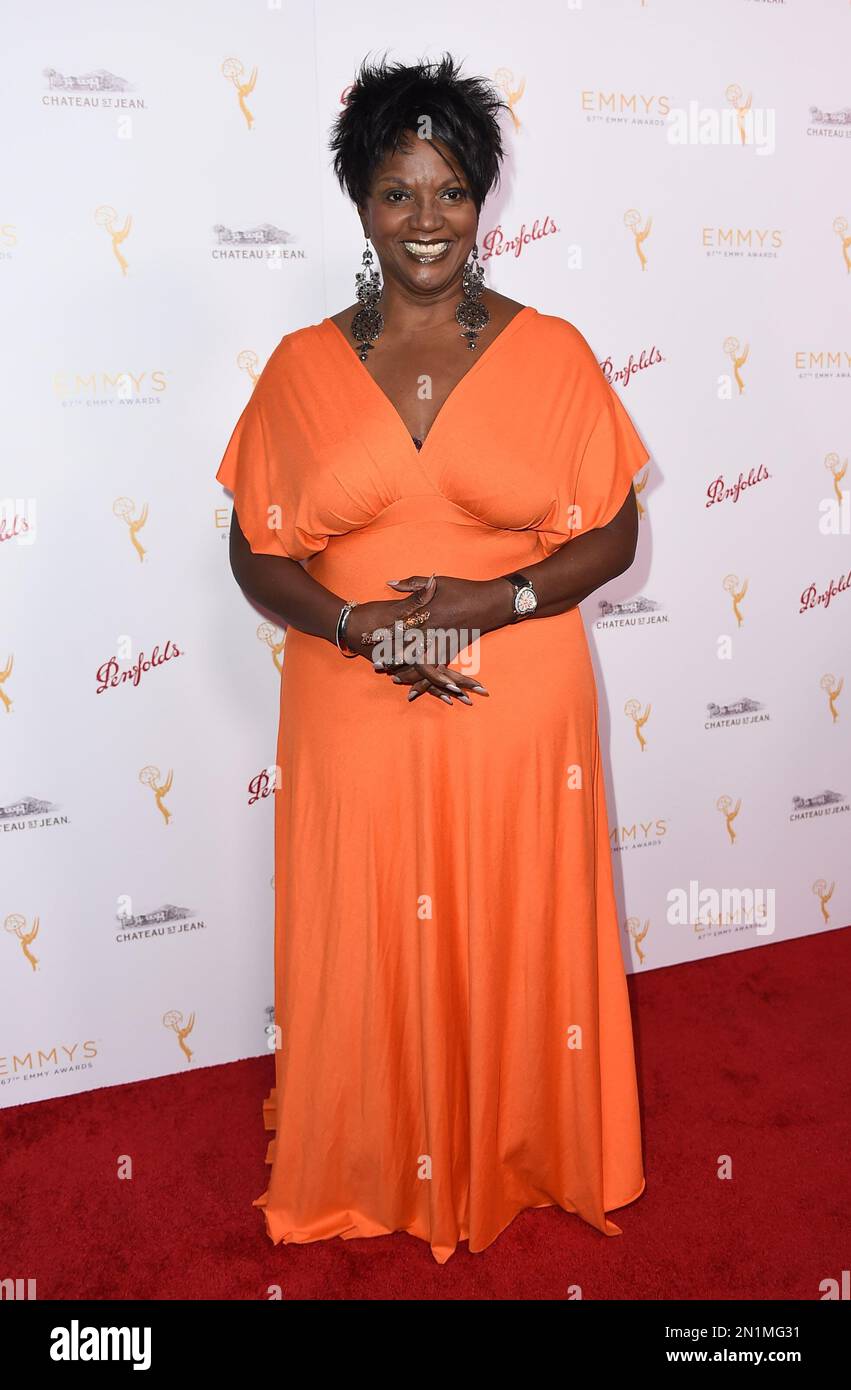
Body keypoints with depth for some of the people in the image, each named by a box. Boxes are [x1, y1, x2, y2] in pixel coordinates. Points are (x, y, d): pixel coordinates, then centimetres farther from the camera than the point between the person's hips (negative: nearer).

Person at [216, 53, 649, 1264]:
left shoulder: (551, 352, -1)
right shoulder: (303, 366, 1)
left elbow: (610, 535, 0)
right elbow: (258, 553, 2)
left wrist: (494, 601, -17)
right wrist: (356, 622, -16)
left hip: (519, 721, 0)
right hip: (356, 725, 1)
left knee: (519, 954, 13)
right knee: (369, 964, 13)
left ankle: (520, 1156, 40)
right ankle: (374, 1174, 39)